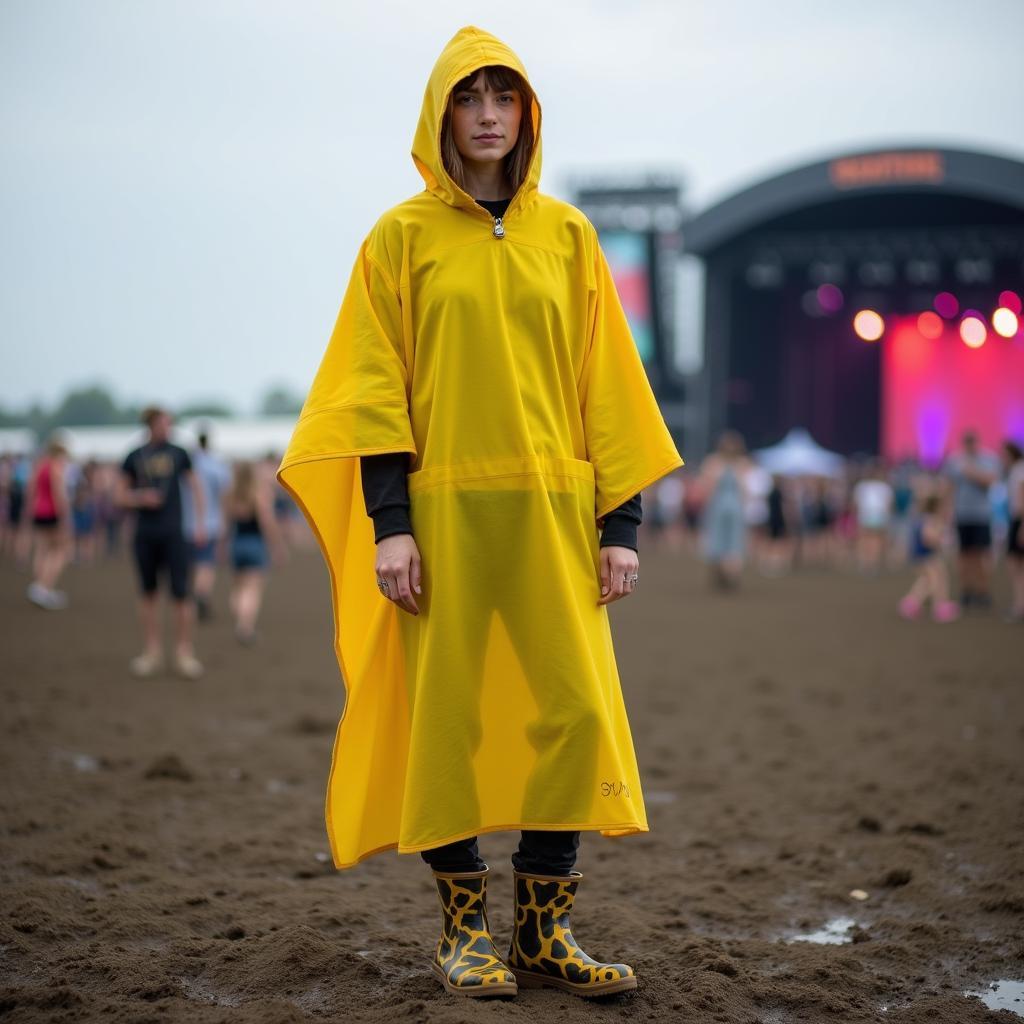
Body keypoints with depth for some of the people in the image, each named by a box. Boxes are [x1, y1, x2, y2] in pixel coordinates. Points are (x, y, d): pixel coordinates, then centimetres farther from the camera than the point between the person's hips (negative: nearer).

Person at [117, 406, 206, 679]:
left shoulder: (178, 454, 6)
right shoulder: (134, 458, 5)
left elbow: (196, 488, 11)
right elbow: (121, 496, 9)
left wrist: (200, 524, 3)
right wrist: (140, 498, -11)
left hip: (173, 533, -1)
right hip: (145, 534, 1)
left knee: (180, 593, -6)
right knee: (148, 593, 6)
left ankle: (184, 651, 0)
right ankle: (152, 651, 13)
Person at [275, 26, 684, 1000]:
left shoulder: (565, 234, 11)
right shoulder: (401, 236, 5)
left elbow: (602, 381, 9)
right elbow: (375, 385, 1)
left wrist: (618, 521, 3)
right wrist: (387, 523, -9)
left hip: (551, 508, 2)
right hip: (445, 508, -2)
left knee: (574, 710, -3)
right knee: (446, 712, 0)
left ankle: (545, 930, 9)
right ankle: (463, 929, 13)